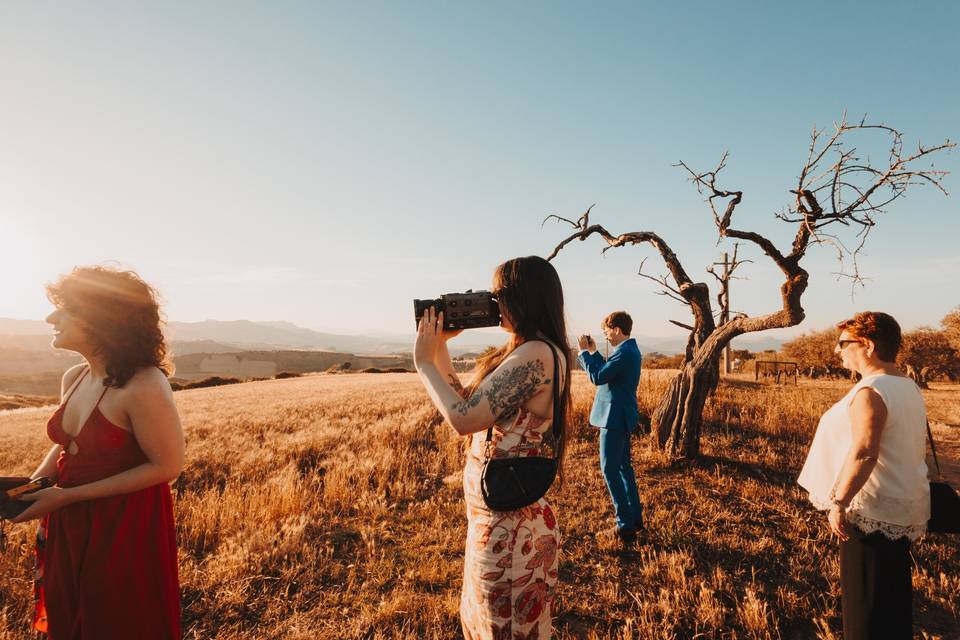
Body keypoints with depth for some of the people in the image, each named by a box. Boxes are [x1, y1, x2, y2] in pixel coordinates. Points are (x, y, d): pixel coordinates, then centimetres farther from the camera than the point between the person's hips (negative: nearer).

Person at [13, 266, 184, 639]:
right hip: (68, 528, 8)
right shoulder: (74, 378, 0)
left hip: (124, 529, -7)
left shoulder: (143, 385, -25)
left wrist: (67, 496, -19)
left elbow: (167, 466, -21)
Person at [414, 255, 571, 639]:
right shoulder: (520, 352, 8)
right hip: (496, 514, 10)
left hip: (508, 522, -10)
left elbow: (464, 418, -27)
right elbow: (465, 402, 11)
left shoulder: (535, 354, -23)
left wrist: (424, 361, -15)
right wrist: (439, 347, 6)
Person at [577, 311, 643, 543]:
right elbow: (607, 373, 19)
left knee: (610, 469, -4)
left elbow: (597, 377, -21)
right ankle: (635, 518, 28)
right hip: (621, 417, 10)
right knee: (623, 466, 18)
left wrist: (584, 351, -12)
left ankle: (625, 526, 3)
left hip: (615, 417, -10)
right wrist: (593, 352, 13)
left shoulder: (624, 352, -20)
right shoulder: (630, 350, 12)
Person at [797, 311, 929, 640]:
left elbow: (863, 453, -30)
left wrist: (838, 501, -25)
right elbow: (915, 447, 14)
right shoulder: (909, 387, 6)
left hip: (872, 510, -9)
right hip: (905, 505, 9)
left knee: (863, 594, 7)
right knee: (894, 588, 23)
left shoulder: (871, 391, -23)